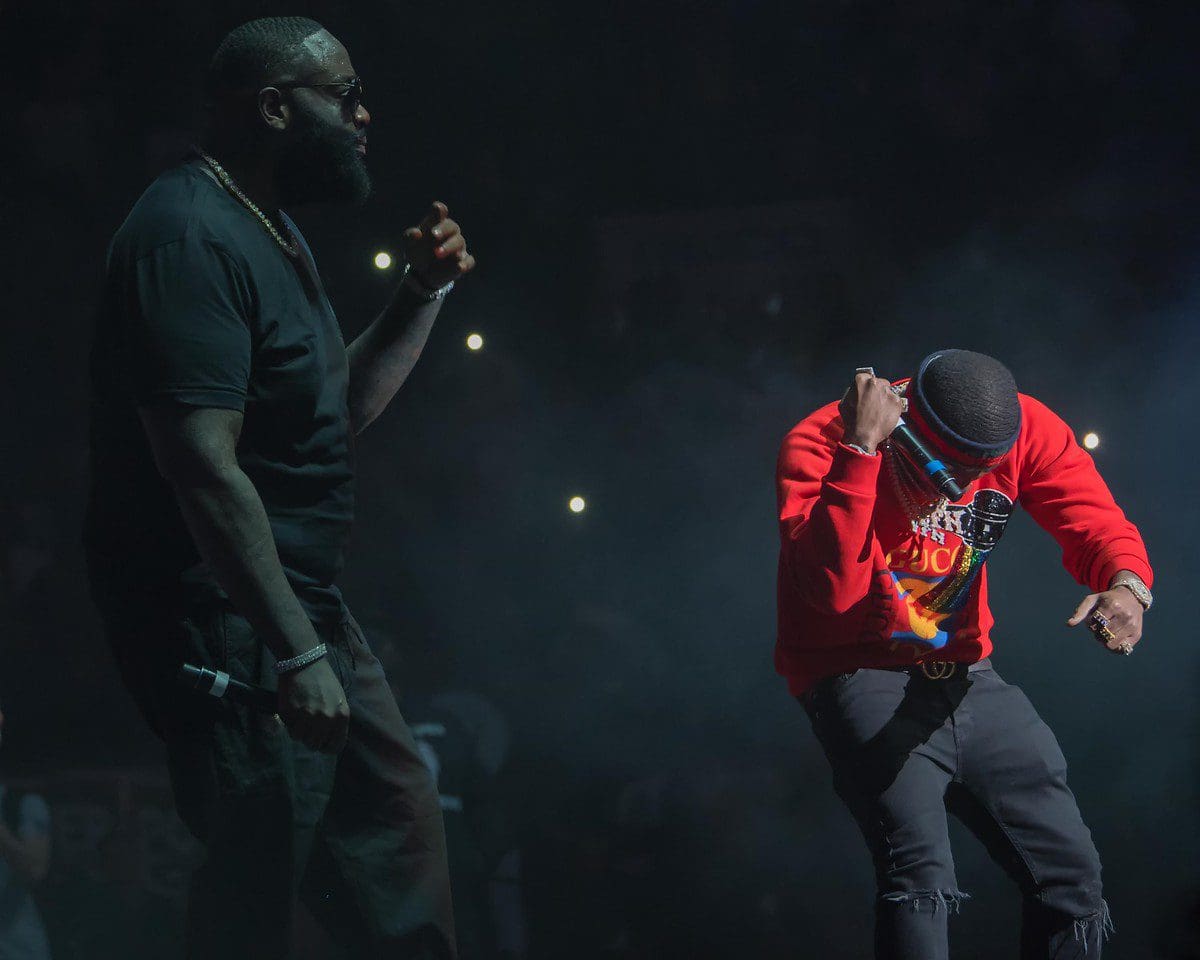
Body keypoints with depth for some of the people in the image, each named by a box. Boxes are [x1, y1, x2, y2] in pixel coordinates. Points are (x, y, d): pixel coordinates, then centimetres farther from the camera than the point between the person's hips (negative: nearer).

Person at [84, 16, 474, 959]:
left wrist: (423, 293, 11)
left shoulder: (272, 233, 15)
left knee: (397, 821, 13)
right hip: (223, 613, -11)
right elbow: (204, 465, -26)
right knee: (261, 883, -9)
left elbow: (341, 408, 25)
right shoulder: (191, 236, -19)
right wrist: (293, 652, -29)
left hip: (302, 600, 11)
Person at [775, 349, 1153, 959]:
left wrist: (1127, 585, -32)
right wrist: (861, 450, -37)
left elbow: (1096, 521, -10)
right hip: (857, 676, -5)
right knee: (920, 876, -27)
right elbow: (833, 587, -33)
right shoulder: (819, 445, -19)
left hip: (964, 677, 5)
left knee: (1072, 875, 3)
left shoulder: (1025, 428, -6)